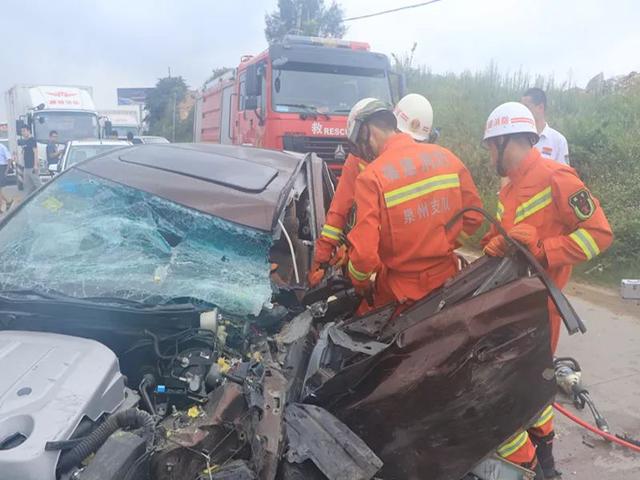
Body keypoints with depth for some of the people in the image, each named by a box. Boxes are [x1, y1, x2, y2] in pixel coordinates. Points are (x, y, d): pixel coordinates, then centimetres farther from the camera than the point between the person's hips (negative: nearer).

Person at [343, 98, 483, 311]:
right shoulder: (446, 157, -3)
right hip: (448, 280, 5)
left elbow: (364, 251, -24)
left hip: (400, 292, -5)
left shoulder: (371, 176, -20)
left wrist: (360, 282, -5)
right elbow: (473, 217, 3)